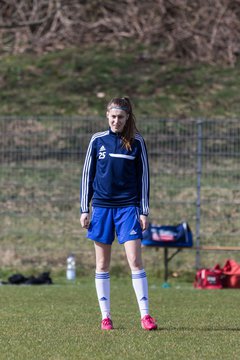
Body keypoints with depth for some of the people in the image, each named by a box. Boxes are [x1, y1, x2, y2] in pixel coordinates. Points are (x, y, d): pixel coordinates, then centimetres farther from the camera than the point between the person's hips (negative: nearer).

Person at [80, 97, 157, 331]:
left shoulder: (136, 142, 2)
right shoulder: (97, 140, 4)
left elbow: (143, 177, 4)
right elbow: (87, 175, 8)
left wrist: (144, 212, 0)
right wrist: (84, 210, 4)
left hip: (128, 207, -2)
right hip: (101, 206, 2)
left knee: (135, 260, -9)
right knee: (102, 264, 4)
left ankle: (145, 315, -7)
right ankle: (105, 316, 10)